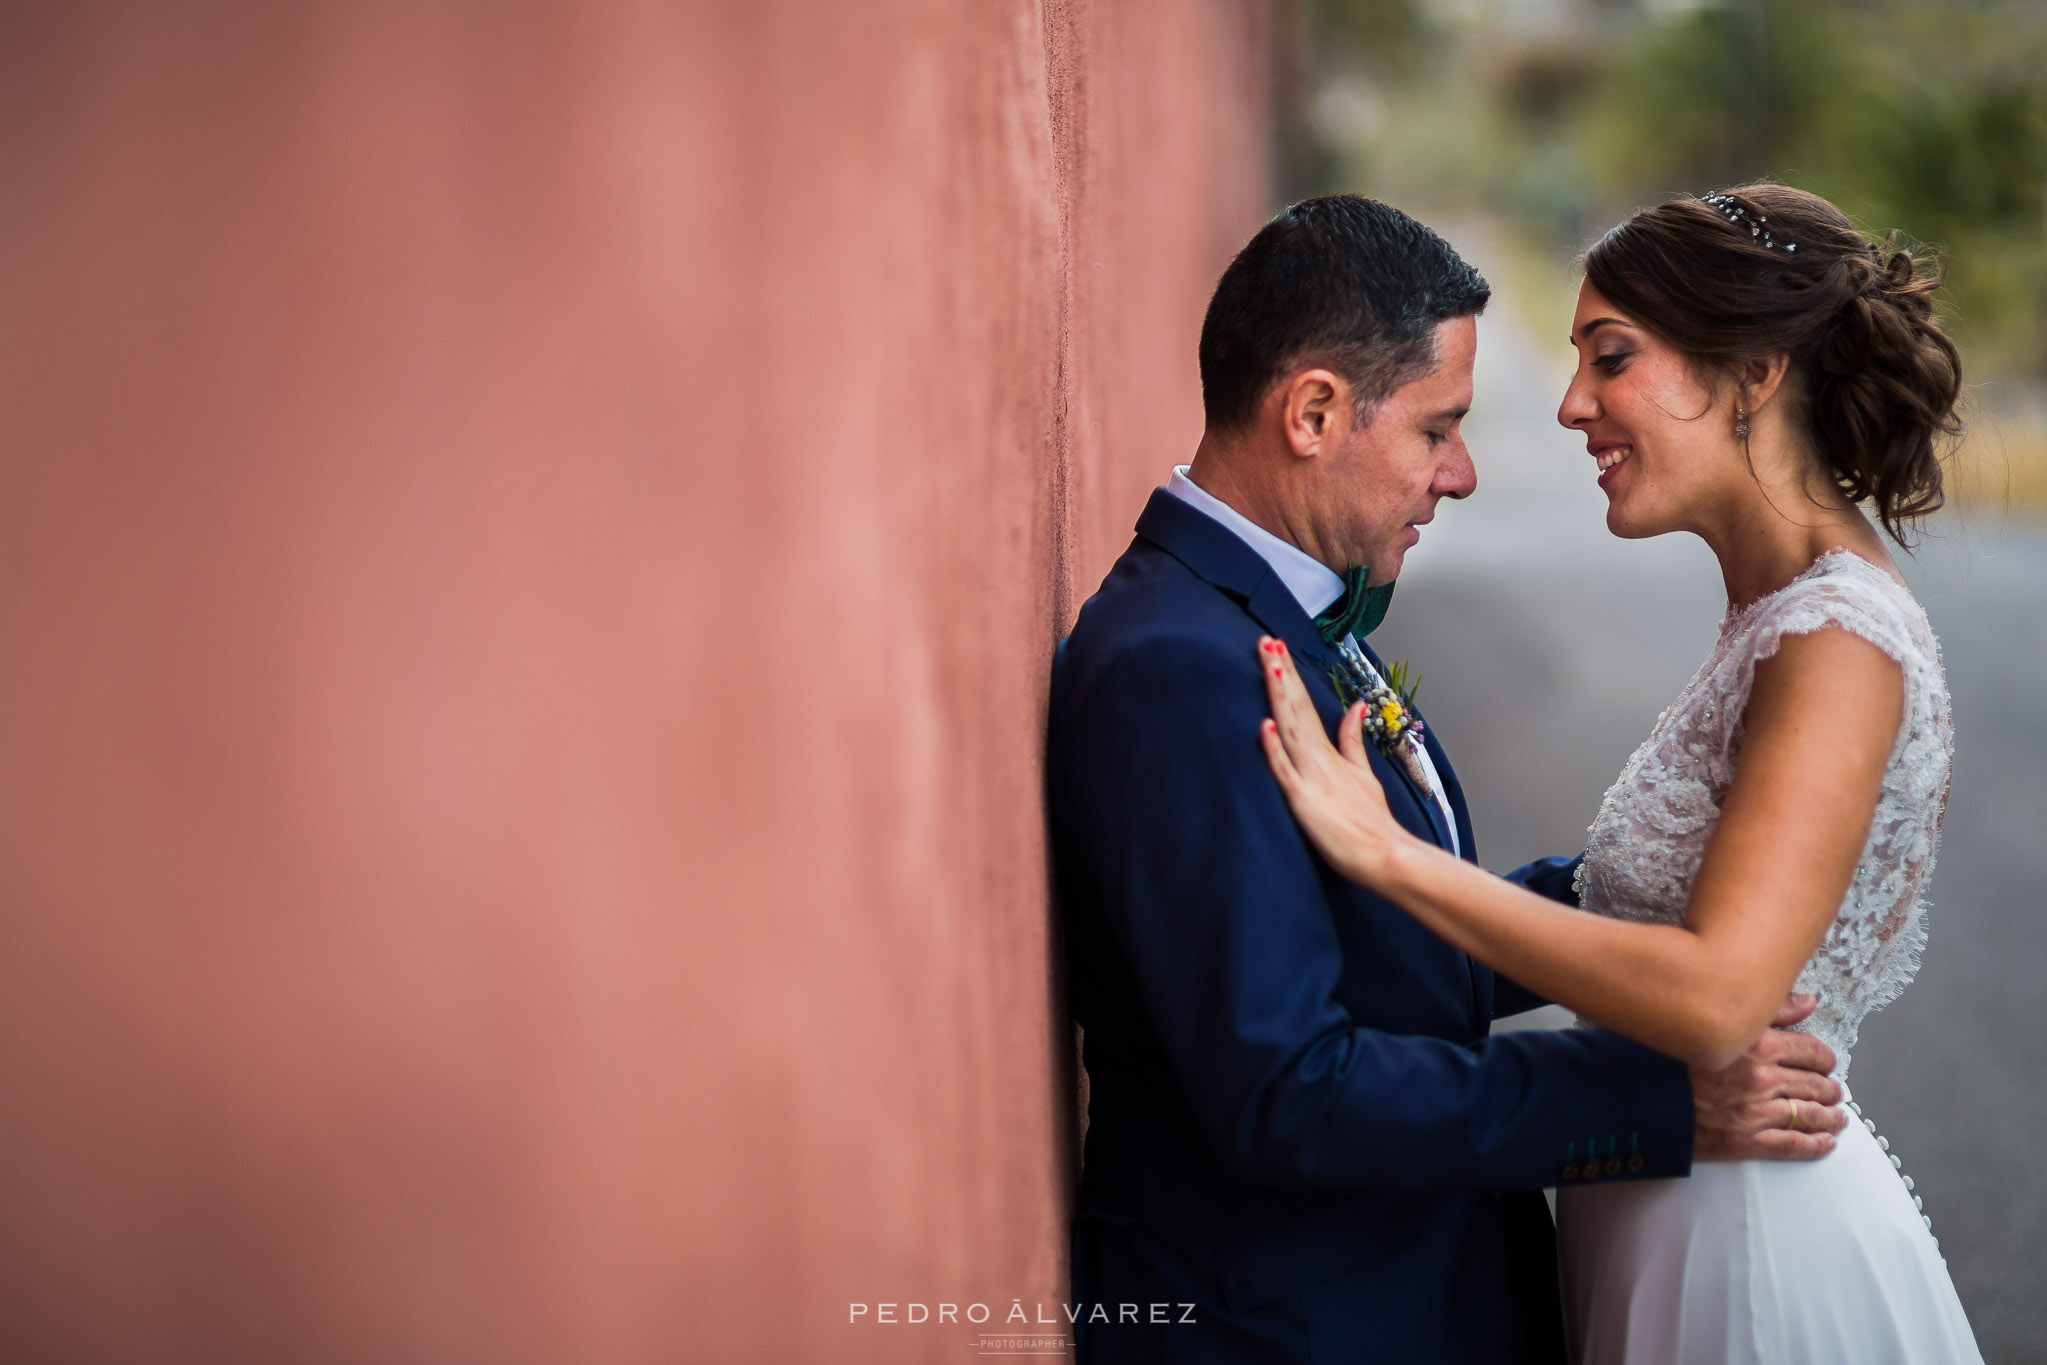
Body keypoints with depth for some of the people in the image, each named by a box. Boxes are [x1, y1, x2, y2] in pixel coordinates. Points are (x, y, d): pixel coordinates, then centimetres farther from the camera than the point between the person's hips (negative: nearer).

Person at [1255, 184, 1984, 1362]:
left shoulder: (1838, 640, -20)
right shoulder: (1785, 613, 9)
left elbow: (1714, 997, -30)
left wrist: (1387, 850, -28)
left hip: (1752, 1251, -9)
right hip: (1674, 1221, 9)